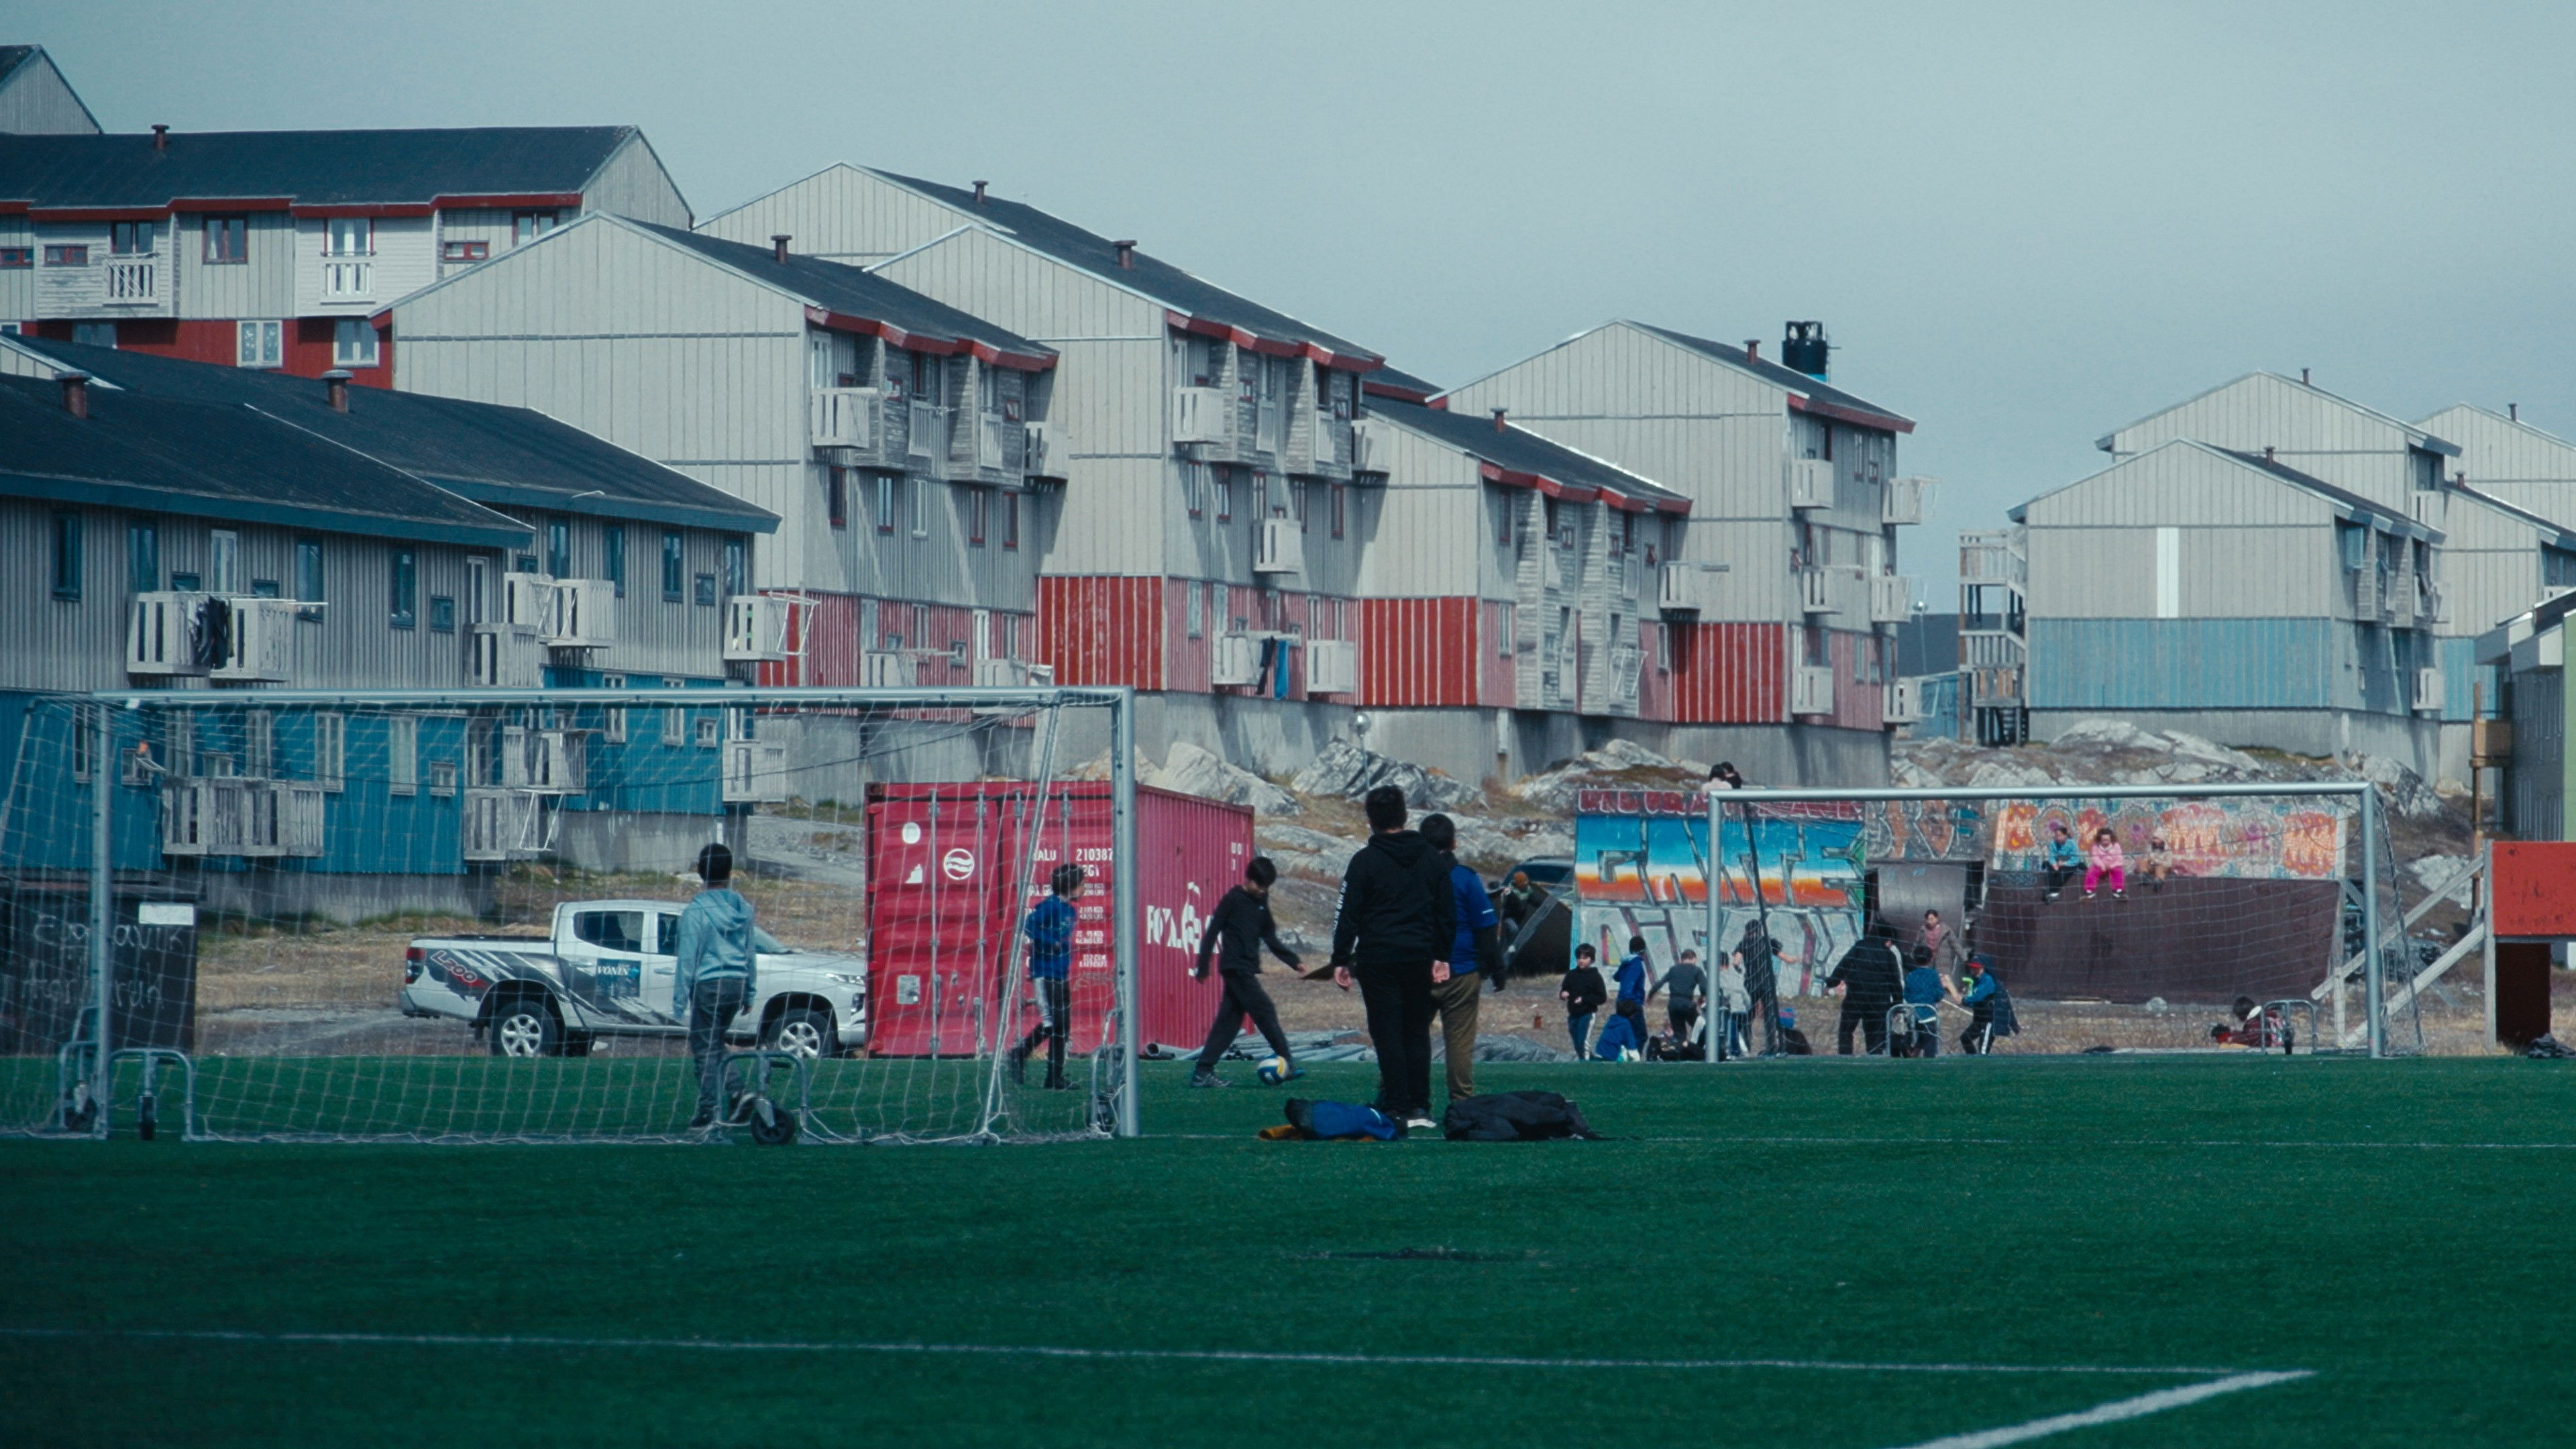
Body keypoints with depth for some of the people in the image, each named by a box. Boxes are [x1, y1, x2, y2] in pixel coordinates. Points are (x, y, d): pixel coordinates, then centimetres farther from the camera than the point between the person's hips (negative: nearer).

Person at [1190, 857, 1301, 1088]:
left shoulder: (1261, 903, 14)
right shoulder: (1233, 899, -8)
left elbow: (1270, 939, 19)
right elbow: (1212, 932, -8)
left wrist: (1294, 961, 11)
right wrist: (1203, 966, -10)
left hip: (1248, 969, 8)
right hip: (1236, 968, -8)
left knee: (1228, 1021, 6)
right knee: (1264, 1011, -11)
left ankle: (1203, 1073, 7)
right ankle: (1287, 1062, -10)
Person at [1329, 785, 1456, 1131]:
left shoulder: (1365, 861, -5)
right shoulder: (1433, 859, 9)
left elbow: (1348, 915, -5)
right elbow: (1447, 912, 12)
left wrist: (1341, 960, 0)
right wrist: (1441, 956, 17)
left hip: (1378, 959, -4)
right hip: (1420, 957, 4)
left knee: (1388, 1034, -2)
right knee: (1418, 1033, 10)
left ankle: (1397, 1107, -6)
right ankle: (1419, 1107, 7)